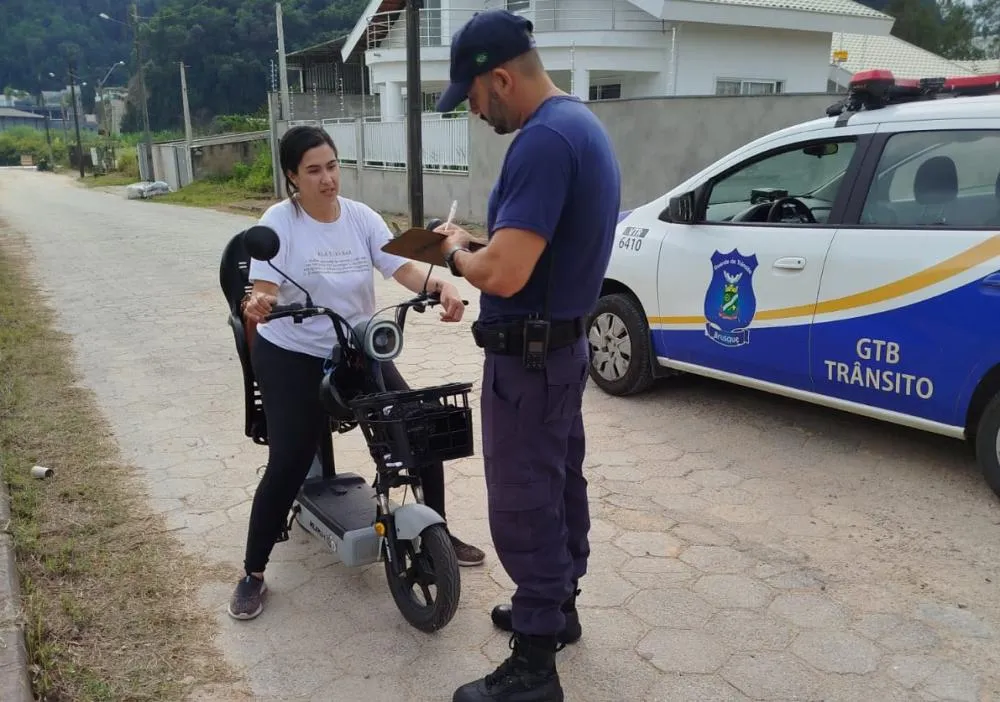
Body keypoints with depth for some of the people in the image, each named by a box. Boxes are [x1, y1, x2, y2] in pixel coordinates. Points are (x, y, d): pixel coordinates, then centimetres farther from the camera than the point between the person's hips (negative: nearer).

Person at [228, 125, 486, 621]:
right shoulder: (279, 222, -12)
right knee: (288, 465, -9)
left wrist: (441, 287, -32)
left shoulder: (361, 218, -1)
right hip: (291, 358, -4)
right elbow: (265, 289, -22)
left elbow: (403, 268, -11)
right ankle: (252, 574, 11)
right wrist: (257, 304, -47)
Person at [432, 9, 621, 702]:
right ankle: (559, 605, 39)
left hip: (528, 354, -10)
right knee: (560, 483, 21)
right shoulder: (583, 123, 10)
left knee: (524, 504, 1)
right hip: (564, 343, 10)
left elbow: (504, 274, -30)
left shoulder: (543, 139, -24)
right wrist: (479, 244, 6)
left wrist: (456, 251, -10)